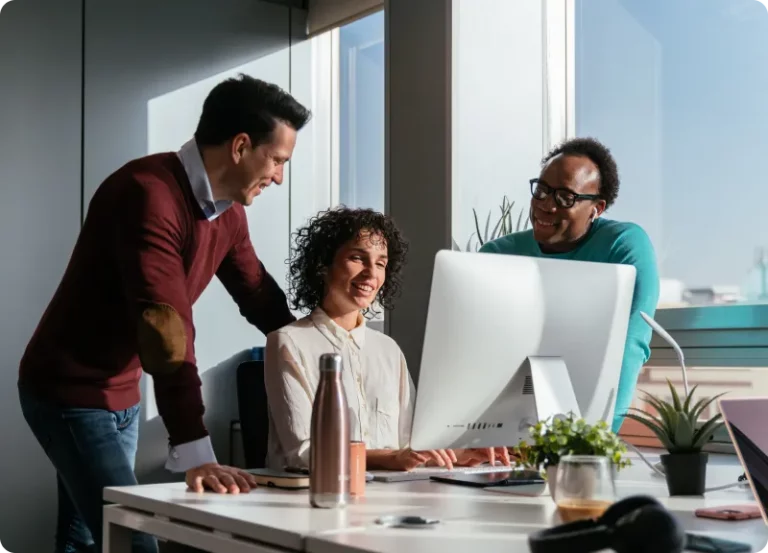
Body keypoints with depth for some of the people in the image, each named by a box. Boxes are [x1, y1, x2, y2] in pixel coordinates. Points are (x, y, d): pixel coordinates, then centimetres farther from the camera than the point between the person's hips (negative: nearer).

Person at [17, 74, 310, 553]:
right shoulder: (148, 193, -27)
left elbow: (261, 299, 11)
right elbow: (164, 325, -36)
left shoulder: (228, 211, 1)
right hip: (71, 392, -9)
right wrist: (194, 452, -41)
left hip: (122, 394, 9)